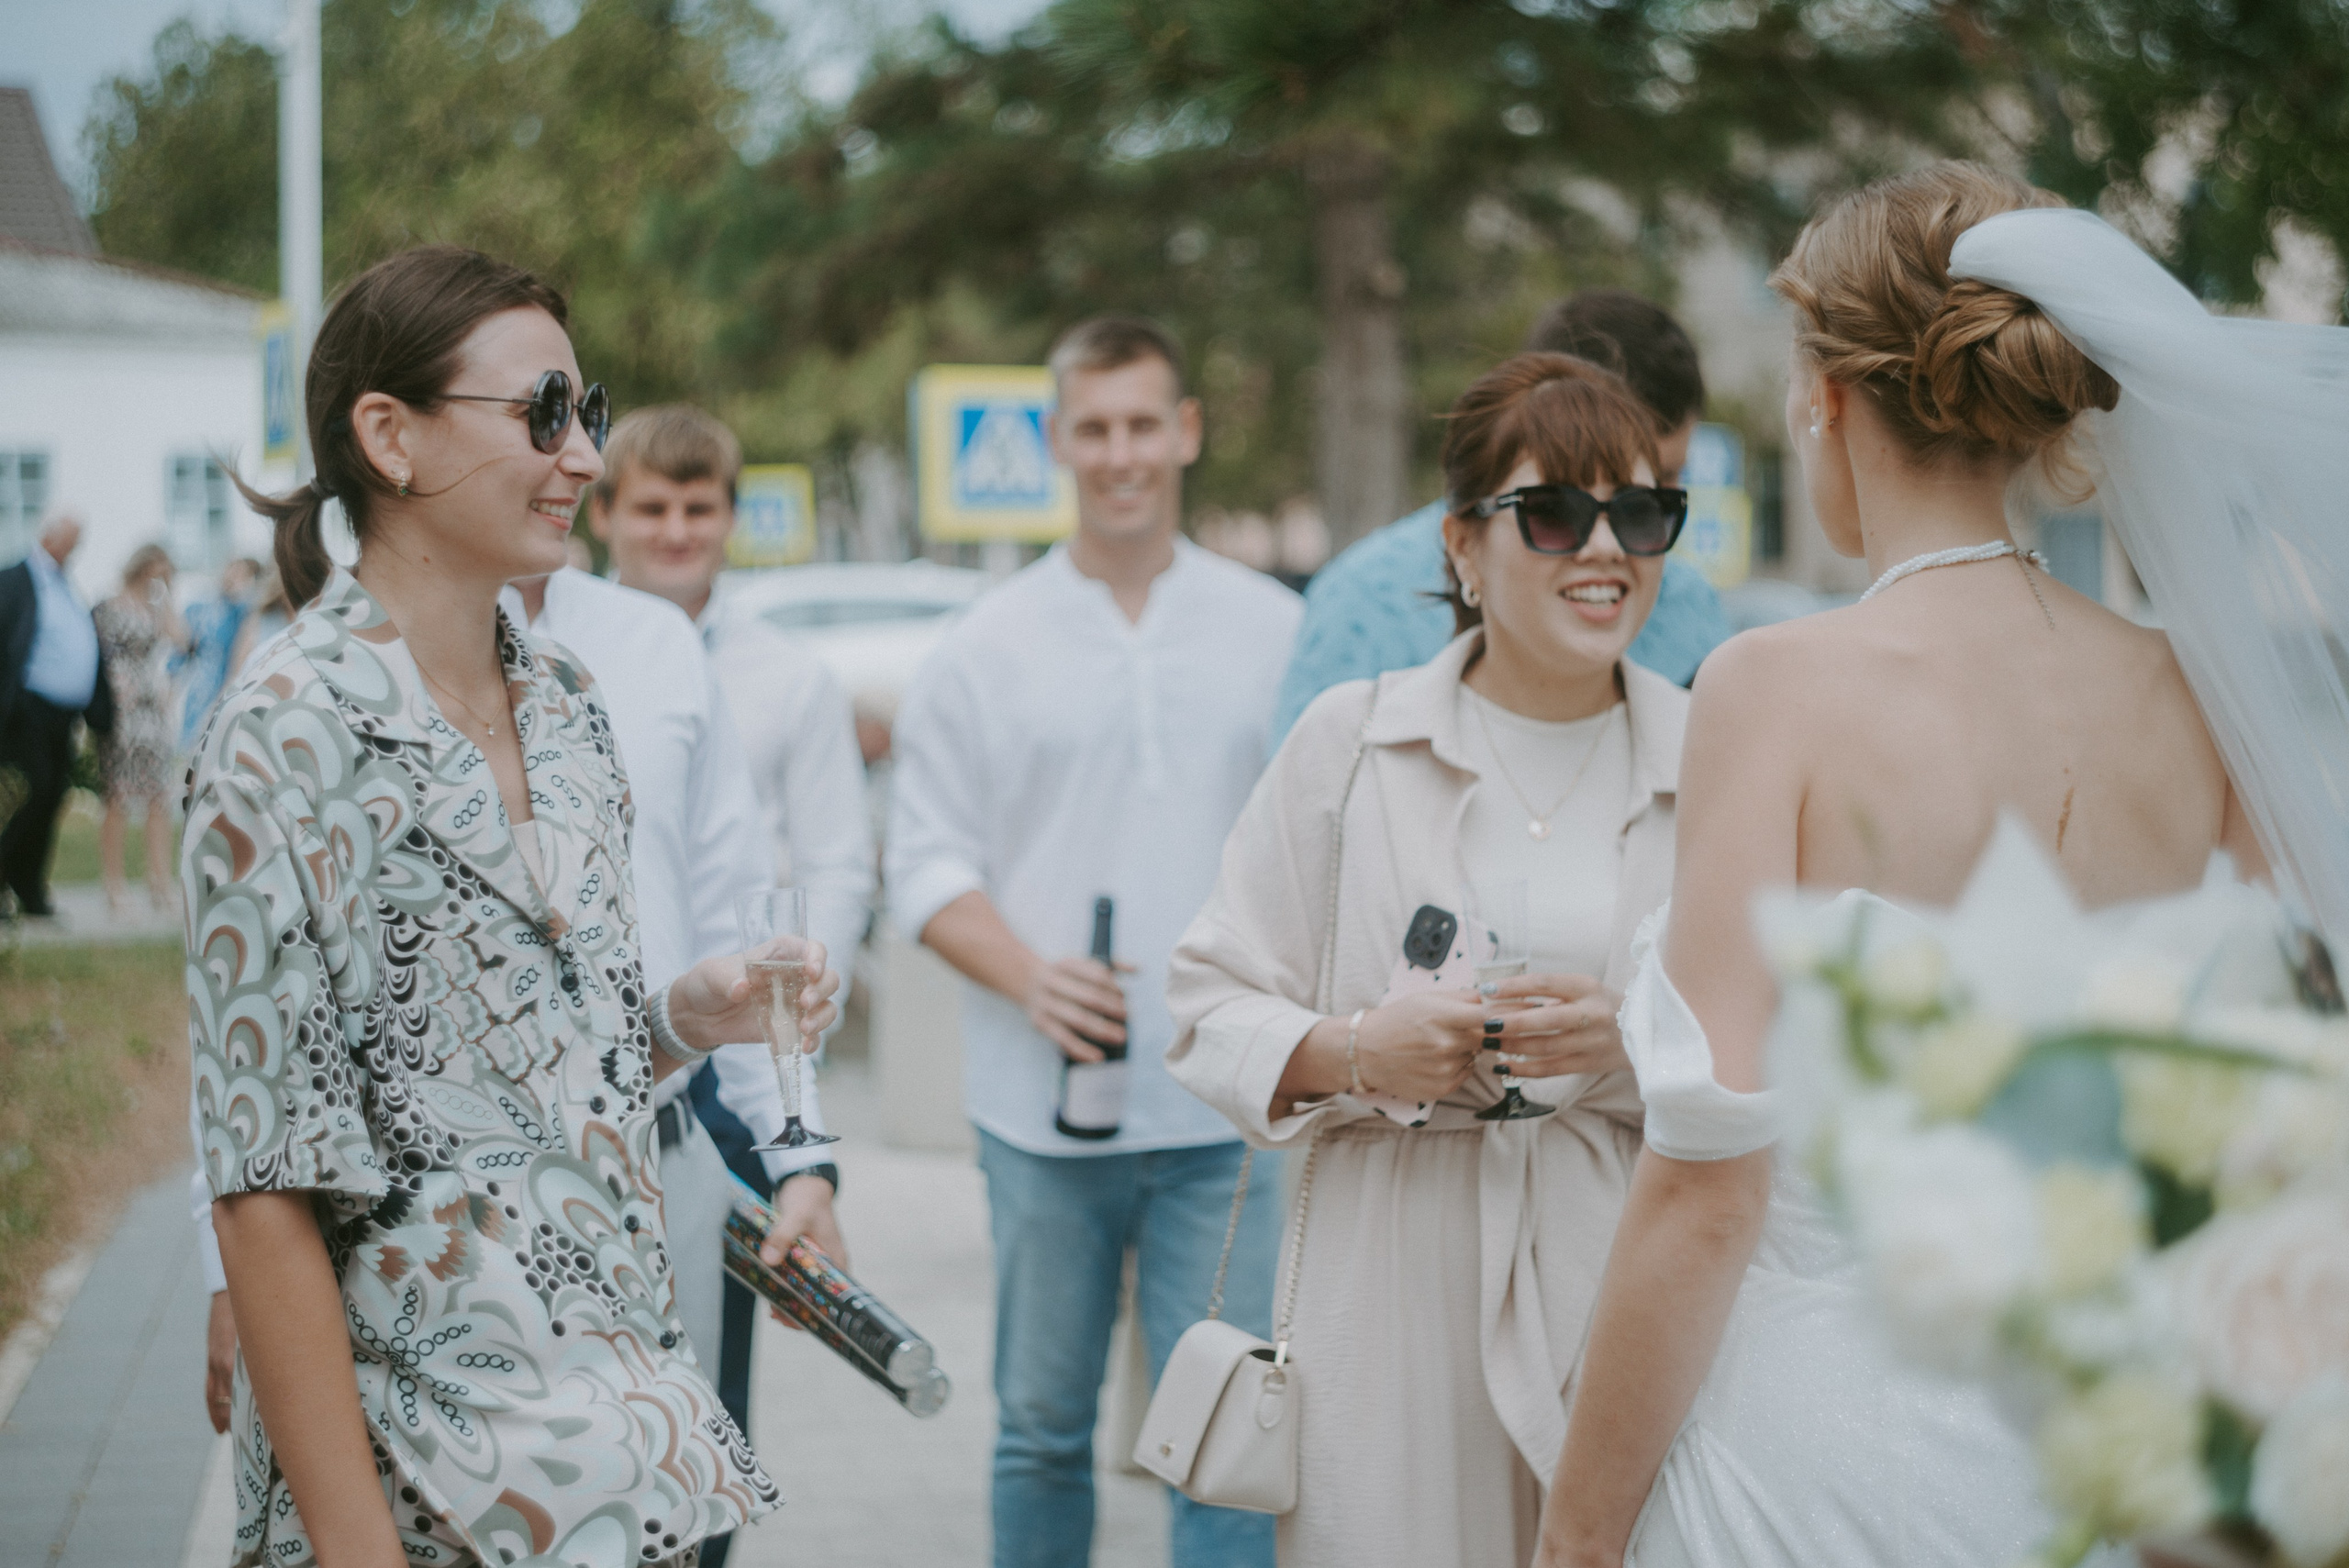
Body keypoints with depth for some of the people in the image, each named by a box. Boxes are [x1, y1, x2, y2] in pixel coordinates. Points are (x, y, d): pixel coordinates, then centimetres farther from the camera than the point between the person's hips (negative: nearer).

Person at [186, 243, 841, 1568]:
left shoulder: (561, 698, 8)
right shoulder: (297, 734, -15)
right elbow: (268, 1185, -16)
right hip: (430, 1456, -7)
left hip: (615, 1409, 7)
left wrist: (695, 1016, -2)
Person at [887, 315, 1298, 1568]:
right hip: (1043, 1102, 0)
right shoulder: (985, 647, 5)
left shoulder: (1275, 631, 8)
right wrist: (1029, 974, -14)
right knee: (1042, 1425, 10)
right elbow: (927, 863, 4)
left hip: (1226, 1106, 0)